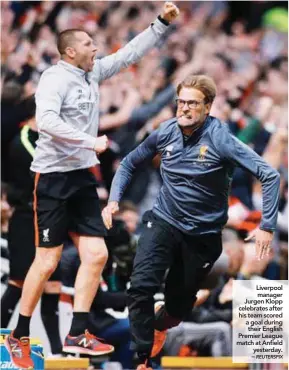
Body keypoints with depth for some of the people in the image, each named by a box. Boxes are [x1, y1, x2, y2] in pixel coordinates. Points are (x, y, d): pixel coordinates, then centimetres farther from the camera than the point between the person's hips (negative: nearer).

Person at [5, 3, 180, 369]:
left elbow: (129, 53, 19)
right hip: (53, 178, -8)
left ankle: (76, 335, 6)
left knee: (96, 254, 1)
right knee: (47, 262, -5)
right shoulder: (55, 78, -14)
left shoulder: (92, 73, 9)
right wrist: (91, 141, -27)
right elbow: (46, 121, -29)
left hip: (82, 177, 8)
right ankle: (18, 338, 6)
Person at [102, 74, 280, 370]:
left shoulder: (220, 140, -19)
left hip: (203, 233, -2)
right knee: (141, 287, -20)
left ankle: (159, 327, 47)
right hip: (163, 222, 2)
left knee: (179, 301, 10)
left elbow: (269, 176, -21)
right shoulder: (166, 133, -6)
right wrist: (113, 199, 1)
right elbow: (130, 163, 13)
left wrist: (267, 226, -24)